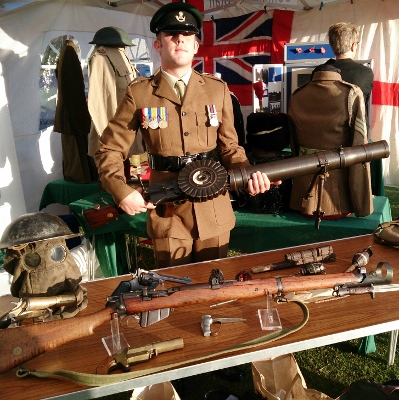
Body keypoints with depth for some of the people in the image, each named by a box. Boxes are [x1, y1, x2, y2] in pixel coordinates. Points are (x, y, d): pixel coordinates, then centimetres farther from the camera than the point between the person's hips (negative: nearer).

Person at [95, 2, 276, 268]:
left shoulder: (218, 89, 4)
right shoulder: (139, 93, -2)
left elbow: (230, 146, 7)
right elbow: (110, 150, 2)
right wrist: (122, 192, -12)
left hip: (214, 210, 2)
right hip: (166, 210, -2)